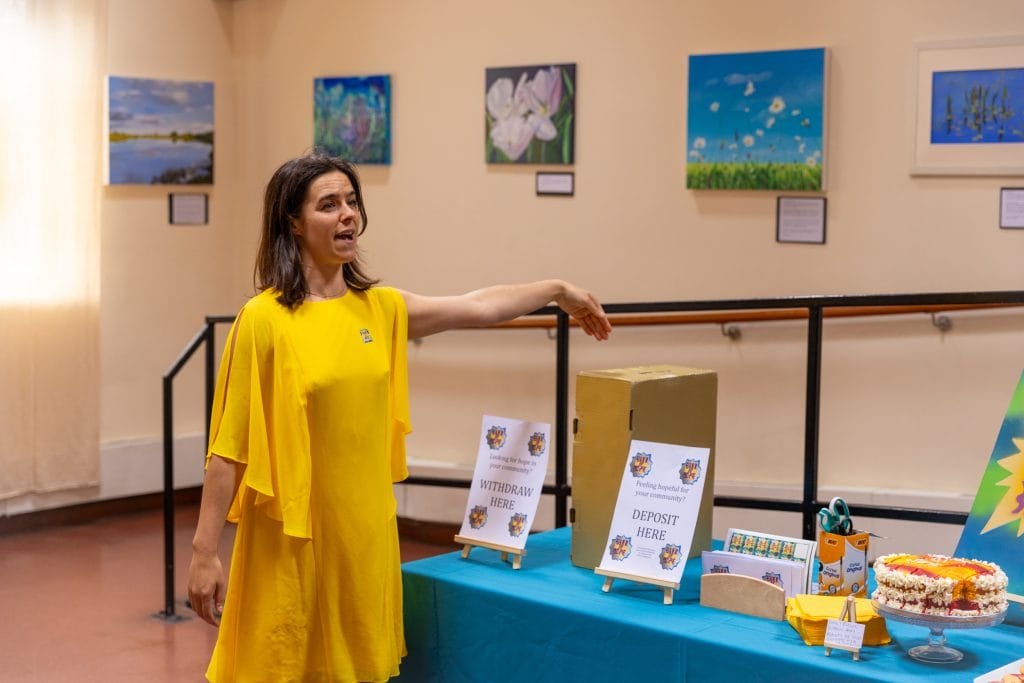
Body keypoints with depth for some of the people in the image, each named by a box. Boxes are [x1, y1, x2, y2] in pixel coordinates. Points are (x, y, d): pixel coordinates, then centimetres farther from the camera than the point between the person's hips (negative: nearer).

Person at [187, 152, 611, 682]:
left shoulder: (380, 309, 7)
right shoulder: (263, 320, -10)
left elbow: (478, 308, 20)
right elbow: (229, 446, -10)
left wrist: (559, 291, 27)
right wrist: (204, 552, -11)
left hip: (365, 535, 5)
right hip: (292, 538, -5)